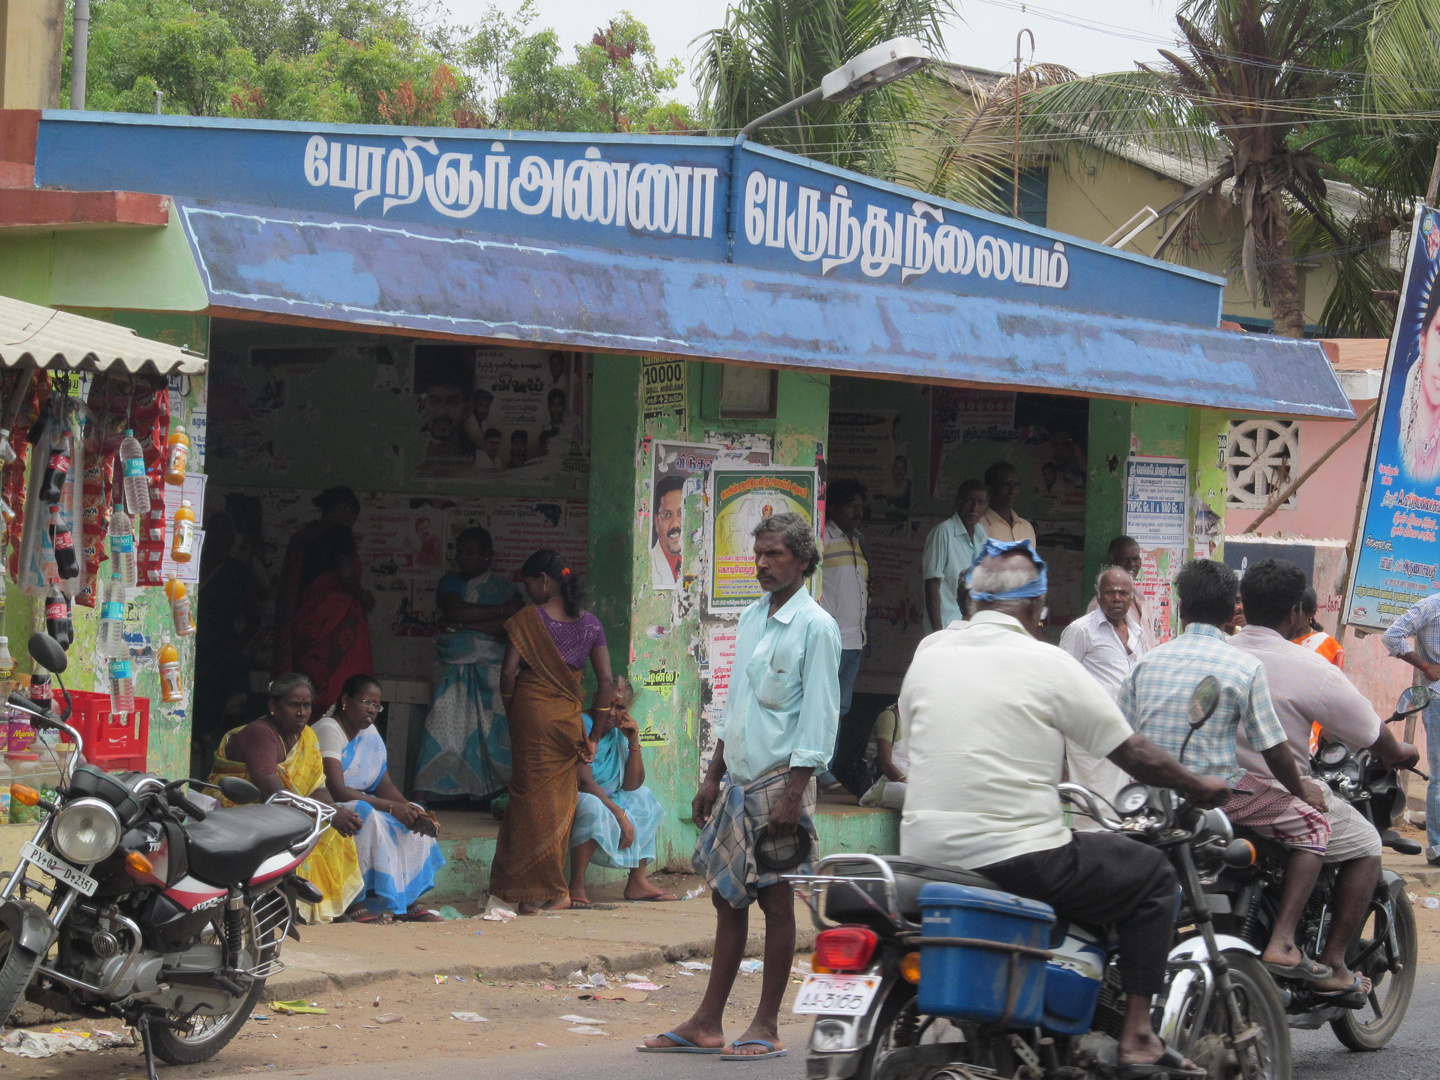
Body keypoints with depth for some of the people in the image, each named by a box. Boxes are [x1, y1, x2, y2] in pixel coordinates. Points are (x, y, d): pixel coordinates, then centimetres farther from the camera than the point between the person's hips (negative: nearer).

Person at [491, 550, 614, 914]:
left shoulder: (528, 618, -5)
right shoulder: (590, 624, 6)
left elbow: (509, 672, -10)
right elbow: (605, 682, 3)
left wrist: (510, 711, 5)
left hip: (532, 710, -4)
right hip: (570, 718, 4)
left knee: (533, 798, 2)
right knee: (560, 802, 10)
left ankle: (542, 892, 0)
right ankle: (553, 889, 12)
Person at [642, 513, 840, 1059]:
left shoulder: (815, 627, -9)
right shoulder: (750, 619, 13)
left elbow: (819, 717, -13)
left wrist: (794, 794, -18)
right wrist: (713, 777, 17)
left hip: (779, 781, -7)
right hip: (737, 779, 7)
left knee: (776, 900, -2)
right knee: (727, 896, 9)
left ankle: (766, 1027, 4)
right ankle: (707, 1023, 13)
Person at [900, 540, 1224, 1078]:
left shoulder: (928, 652, 9)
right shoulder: (1048, 663, -6)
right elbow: (1133, 753, -1)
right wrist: (1200, 788, 16)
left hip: (924, 851, 7)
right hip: (1016, 858, -7)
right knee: (1153, 875, 11)